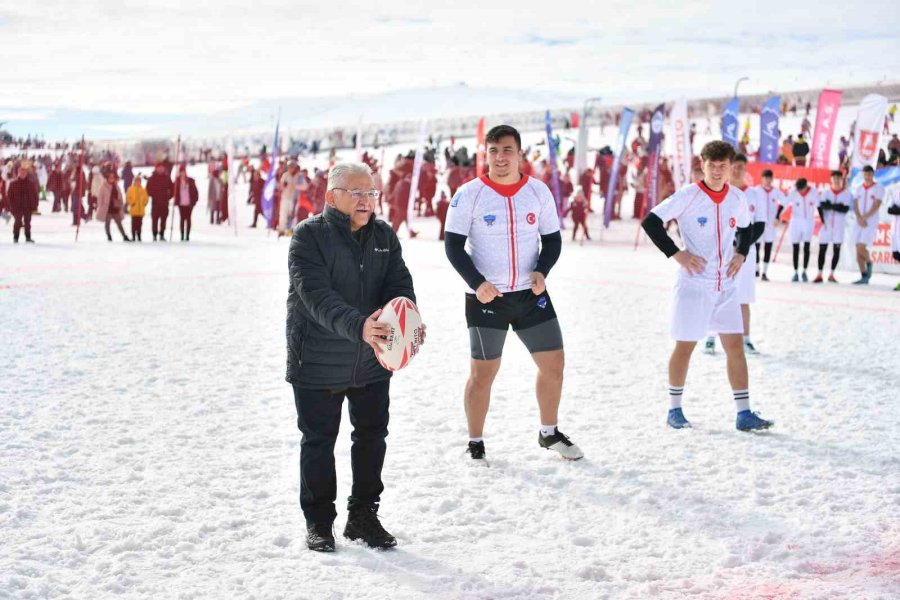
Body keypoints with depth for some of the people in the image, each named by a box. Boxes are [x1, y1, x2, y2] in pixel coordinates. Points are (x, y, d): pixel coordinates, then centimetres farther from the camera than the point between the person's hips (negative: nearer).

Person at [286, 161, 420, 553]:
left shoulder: (384, 236, 3)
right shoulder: (309, 236, -15)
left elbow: (400, 284, -5)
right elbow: (316, 296, -27)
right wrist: (358, 326, -43)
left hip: (371, 362, 5)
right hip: (318, 363, -5)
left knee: (372, 436, 13)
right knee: (319, 440, 8)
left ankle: (363, 516, 28)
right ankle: (318, 521, 23)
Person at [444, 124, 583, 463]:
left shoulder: (539, 191, 2)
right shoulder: (469, 195, -7)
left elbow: (552, 239, 8)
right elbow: (453, 245, -7)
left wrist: (541, 272, -11)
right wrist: (477, 283, -21)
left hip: (531, 295, 4)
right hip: (486, 297, -3)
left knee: (554, 363, 8)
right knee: (483, 372, 1)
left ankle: (549, 434, 28)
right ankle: (475, 444, 18)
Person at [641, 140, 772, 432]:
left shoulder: (737, 198, 3)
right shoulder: (687, 196, -12)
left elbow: (746, 229, 22)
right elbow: (650, 222, -12)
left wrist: (741, 255, 5)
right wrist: (677, 254, -17)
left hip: (726, 286, 4)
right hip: (693, 284, -4)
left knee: (735, 345, 1)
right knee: (685, 345, 4)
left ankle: (743, 414, 5)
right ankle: (674, 409, 19)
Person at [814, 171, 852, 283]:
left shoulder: (846, 194, 3)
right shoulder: (826, 193, 9)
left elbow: (846, 209, -10)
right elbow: (820, 206, -5)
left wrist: (830, 206, -16)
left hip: (839, 225, -1)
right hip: (826, 224, 1)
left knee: (836, 249, -2)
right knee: (822, 249, -1)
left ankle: (832, 274, 7)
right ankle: (819, 275, 3)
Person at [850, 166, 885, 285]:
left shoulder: (878, 189, -2)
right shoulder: (859, 189, 13)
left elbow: (876, 206, -10)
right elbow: (855, 206, 6)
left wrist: (864, 218, -15)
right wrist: (859, 218, -11)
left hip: (871, 223, -5)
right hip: (858, 223, 5)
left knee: (861, 248, -16)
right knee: (858, 250, 0)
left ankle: (869, 263, 14)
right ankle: (864, 277, 6)